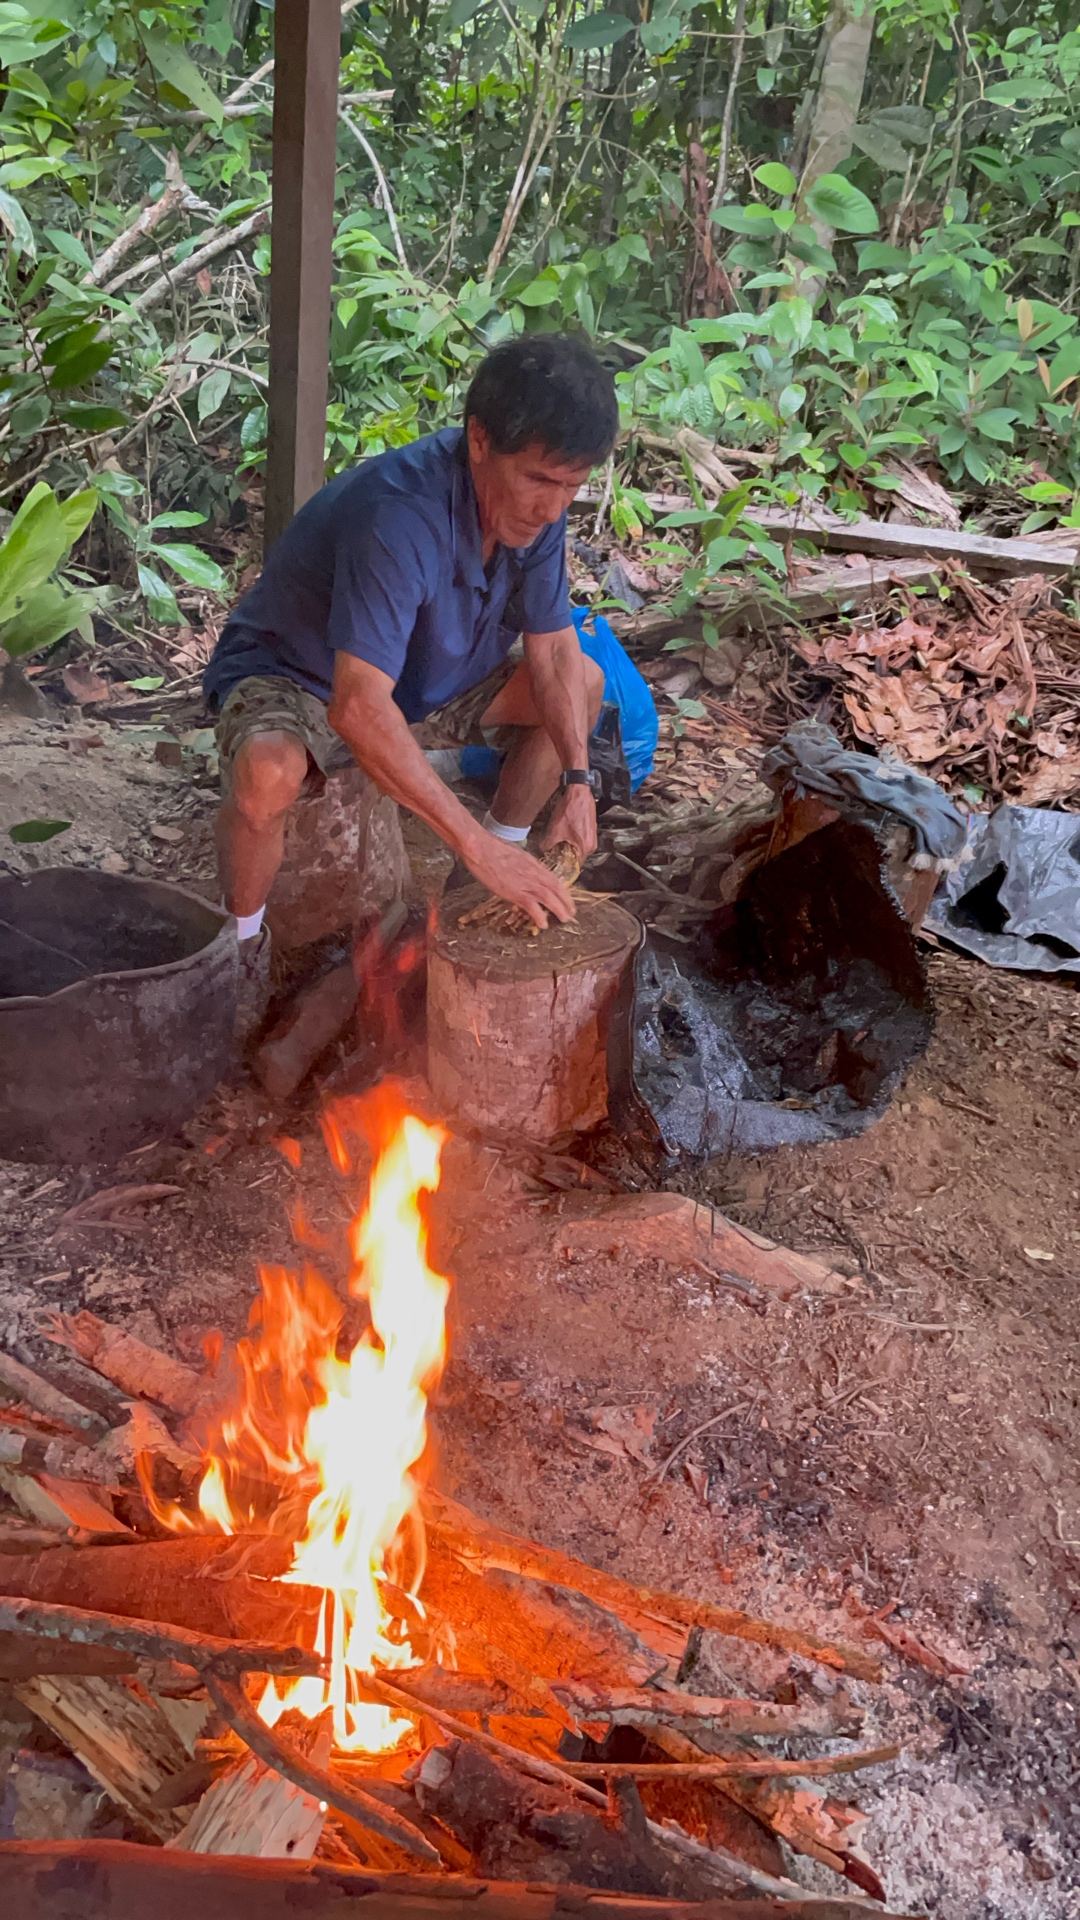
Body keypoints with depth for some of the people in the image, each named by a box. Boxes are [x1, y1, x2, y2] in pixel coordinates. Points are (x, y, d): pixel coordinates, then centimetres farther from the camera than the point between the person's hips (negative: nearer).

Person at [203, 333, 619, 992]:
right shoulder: (401, 515, -39)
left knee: (584, 682, -1)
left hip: (426, 676, 7)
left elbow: (554, 648, -4)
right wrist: (476, 845, -46)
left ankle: (507, 872, 12)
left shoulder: (533, 502, -15)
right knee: (267, 775, -40)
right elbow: (360, 710, -47)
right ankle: (240, 945, -11)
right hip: (294, 678, -7)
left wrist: (577, 780, -18)